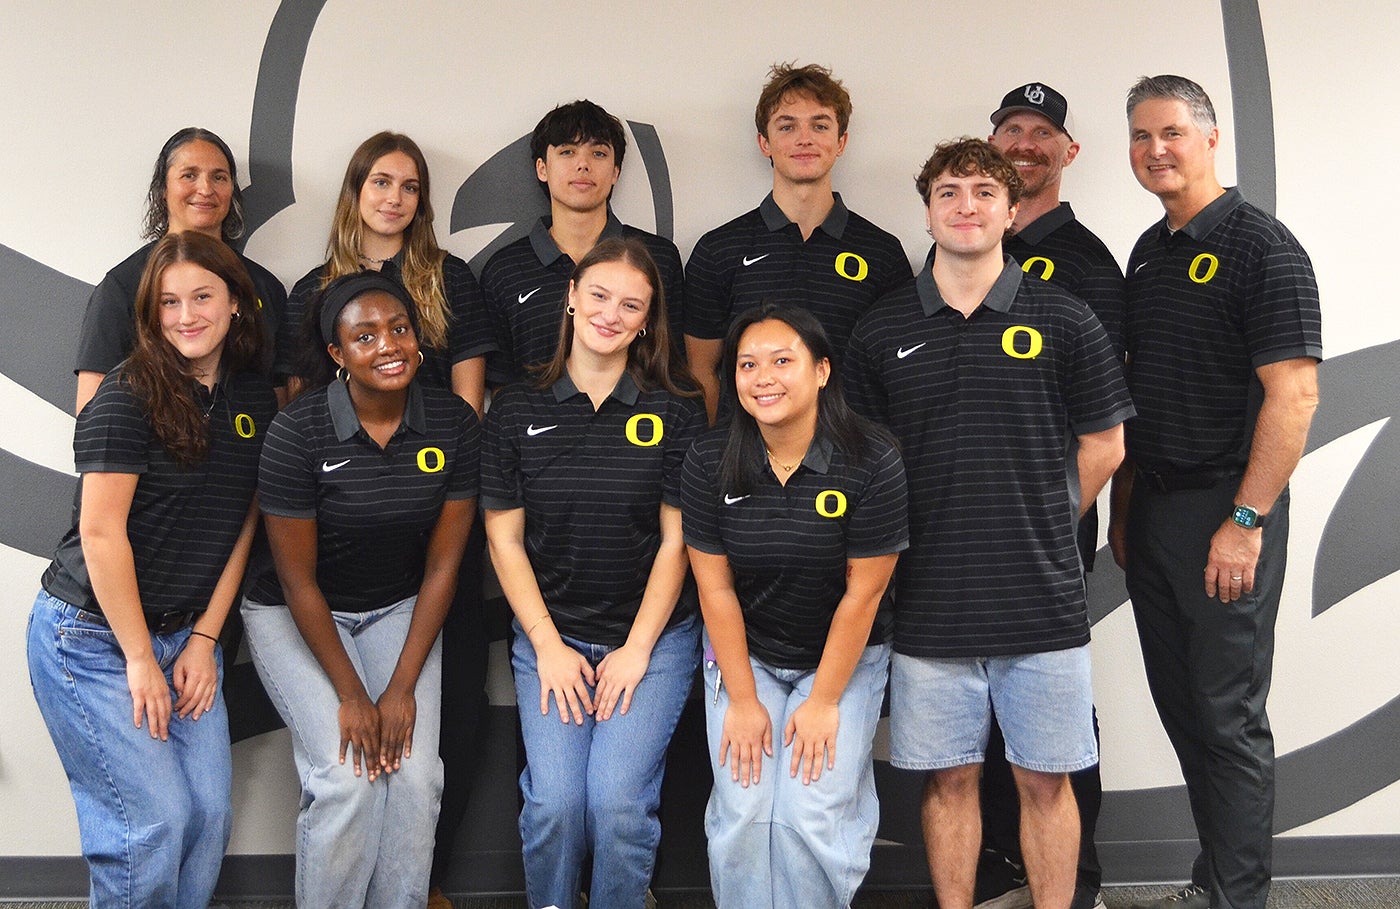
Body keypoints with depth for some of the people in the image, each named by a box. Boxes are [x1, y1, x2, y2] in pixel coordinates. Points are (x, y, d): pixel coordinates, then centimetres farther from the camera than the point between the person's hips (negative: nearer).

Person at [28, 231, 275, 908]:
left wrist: (204, 638, 1)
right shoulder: (128, 396, -14)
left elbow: (240, 527, 7)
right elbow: (101, 533, -17)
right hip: (93, 637, -6)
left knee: (210, 814, 3)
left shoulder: (255, 401, 5)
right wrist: (141, 660, -14)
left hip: (184, 634, 6)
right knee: (154, 822, -7)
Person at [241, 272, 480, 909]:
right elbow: (298, 580, -14)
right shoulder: (298, 432, -20)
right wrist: (351, 695, -14)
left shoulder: (454, 424, -11)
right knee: (346, 778, -18)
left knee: (416, 775, -14)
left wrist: (402, 688, -11)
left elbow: (442, 564, -7)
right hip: (296, 615, -3)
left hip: (401, 609, 3)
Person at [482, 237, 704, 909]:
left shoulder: (676, 412, -1)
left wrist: (637, 650, -6)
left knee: (618, 798, -18)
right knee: (554, 799, -16)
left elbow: (677, 539, -1)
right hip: (551, 633, 1)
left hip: (655, 636, -1)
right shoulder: (516, 411, 2)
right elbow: (504, 539, 3)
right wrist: (548, 646, -4)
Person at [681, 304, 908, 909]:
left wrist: (823, 702, -11)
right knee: (742, 814, -8)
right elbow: (715, 587, -7)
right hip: (744, 654, 2)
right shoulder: (708, 463, -11)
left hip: (844, 657, -2)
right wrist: (743, 700, -7)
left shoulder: (872, 463, -19)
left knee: (811, 819, -12)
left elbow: (862, 593, -14)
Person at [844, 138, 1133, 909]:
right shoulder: (881, 330, 3)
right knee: (948, 779, 11)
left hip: (1043, 602, -1)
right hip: (931, 604, 1)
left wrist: (1039, 530, 7)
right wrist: (925, 536, 3)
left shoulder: (1063, 320, 0)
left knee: (1045, 780, 9)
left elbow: (1103, 446, 7)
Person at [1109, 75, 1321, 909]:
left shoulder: (1262, 246, -10)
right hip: (1153, 511, 8)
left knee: (1229, 715, 0)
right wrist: (1125, 505, 14)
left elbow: (1294, 393, -16)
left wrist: (1246, 521, -20)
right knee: (1181, 706, 13)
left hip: (1226, 512, -8)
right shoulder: (1148, 253, 14)